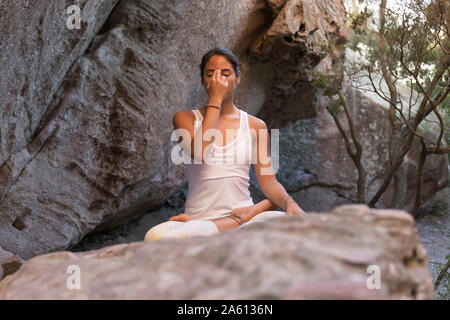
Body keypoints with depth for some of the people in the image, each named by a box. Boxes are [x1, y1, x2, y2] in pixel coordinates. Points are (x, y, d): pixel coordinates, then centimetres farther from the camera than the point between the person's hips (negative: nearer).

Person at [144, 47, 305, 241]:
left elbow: (268, 180, 5)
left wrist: (288, 202, -18)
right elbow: (199, 154, -15)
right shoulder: (185, 118, 7)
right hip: (199, 217, 1)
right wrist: (216, 99, -8)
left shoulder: (255, 126, 12)